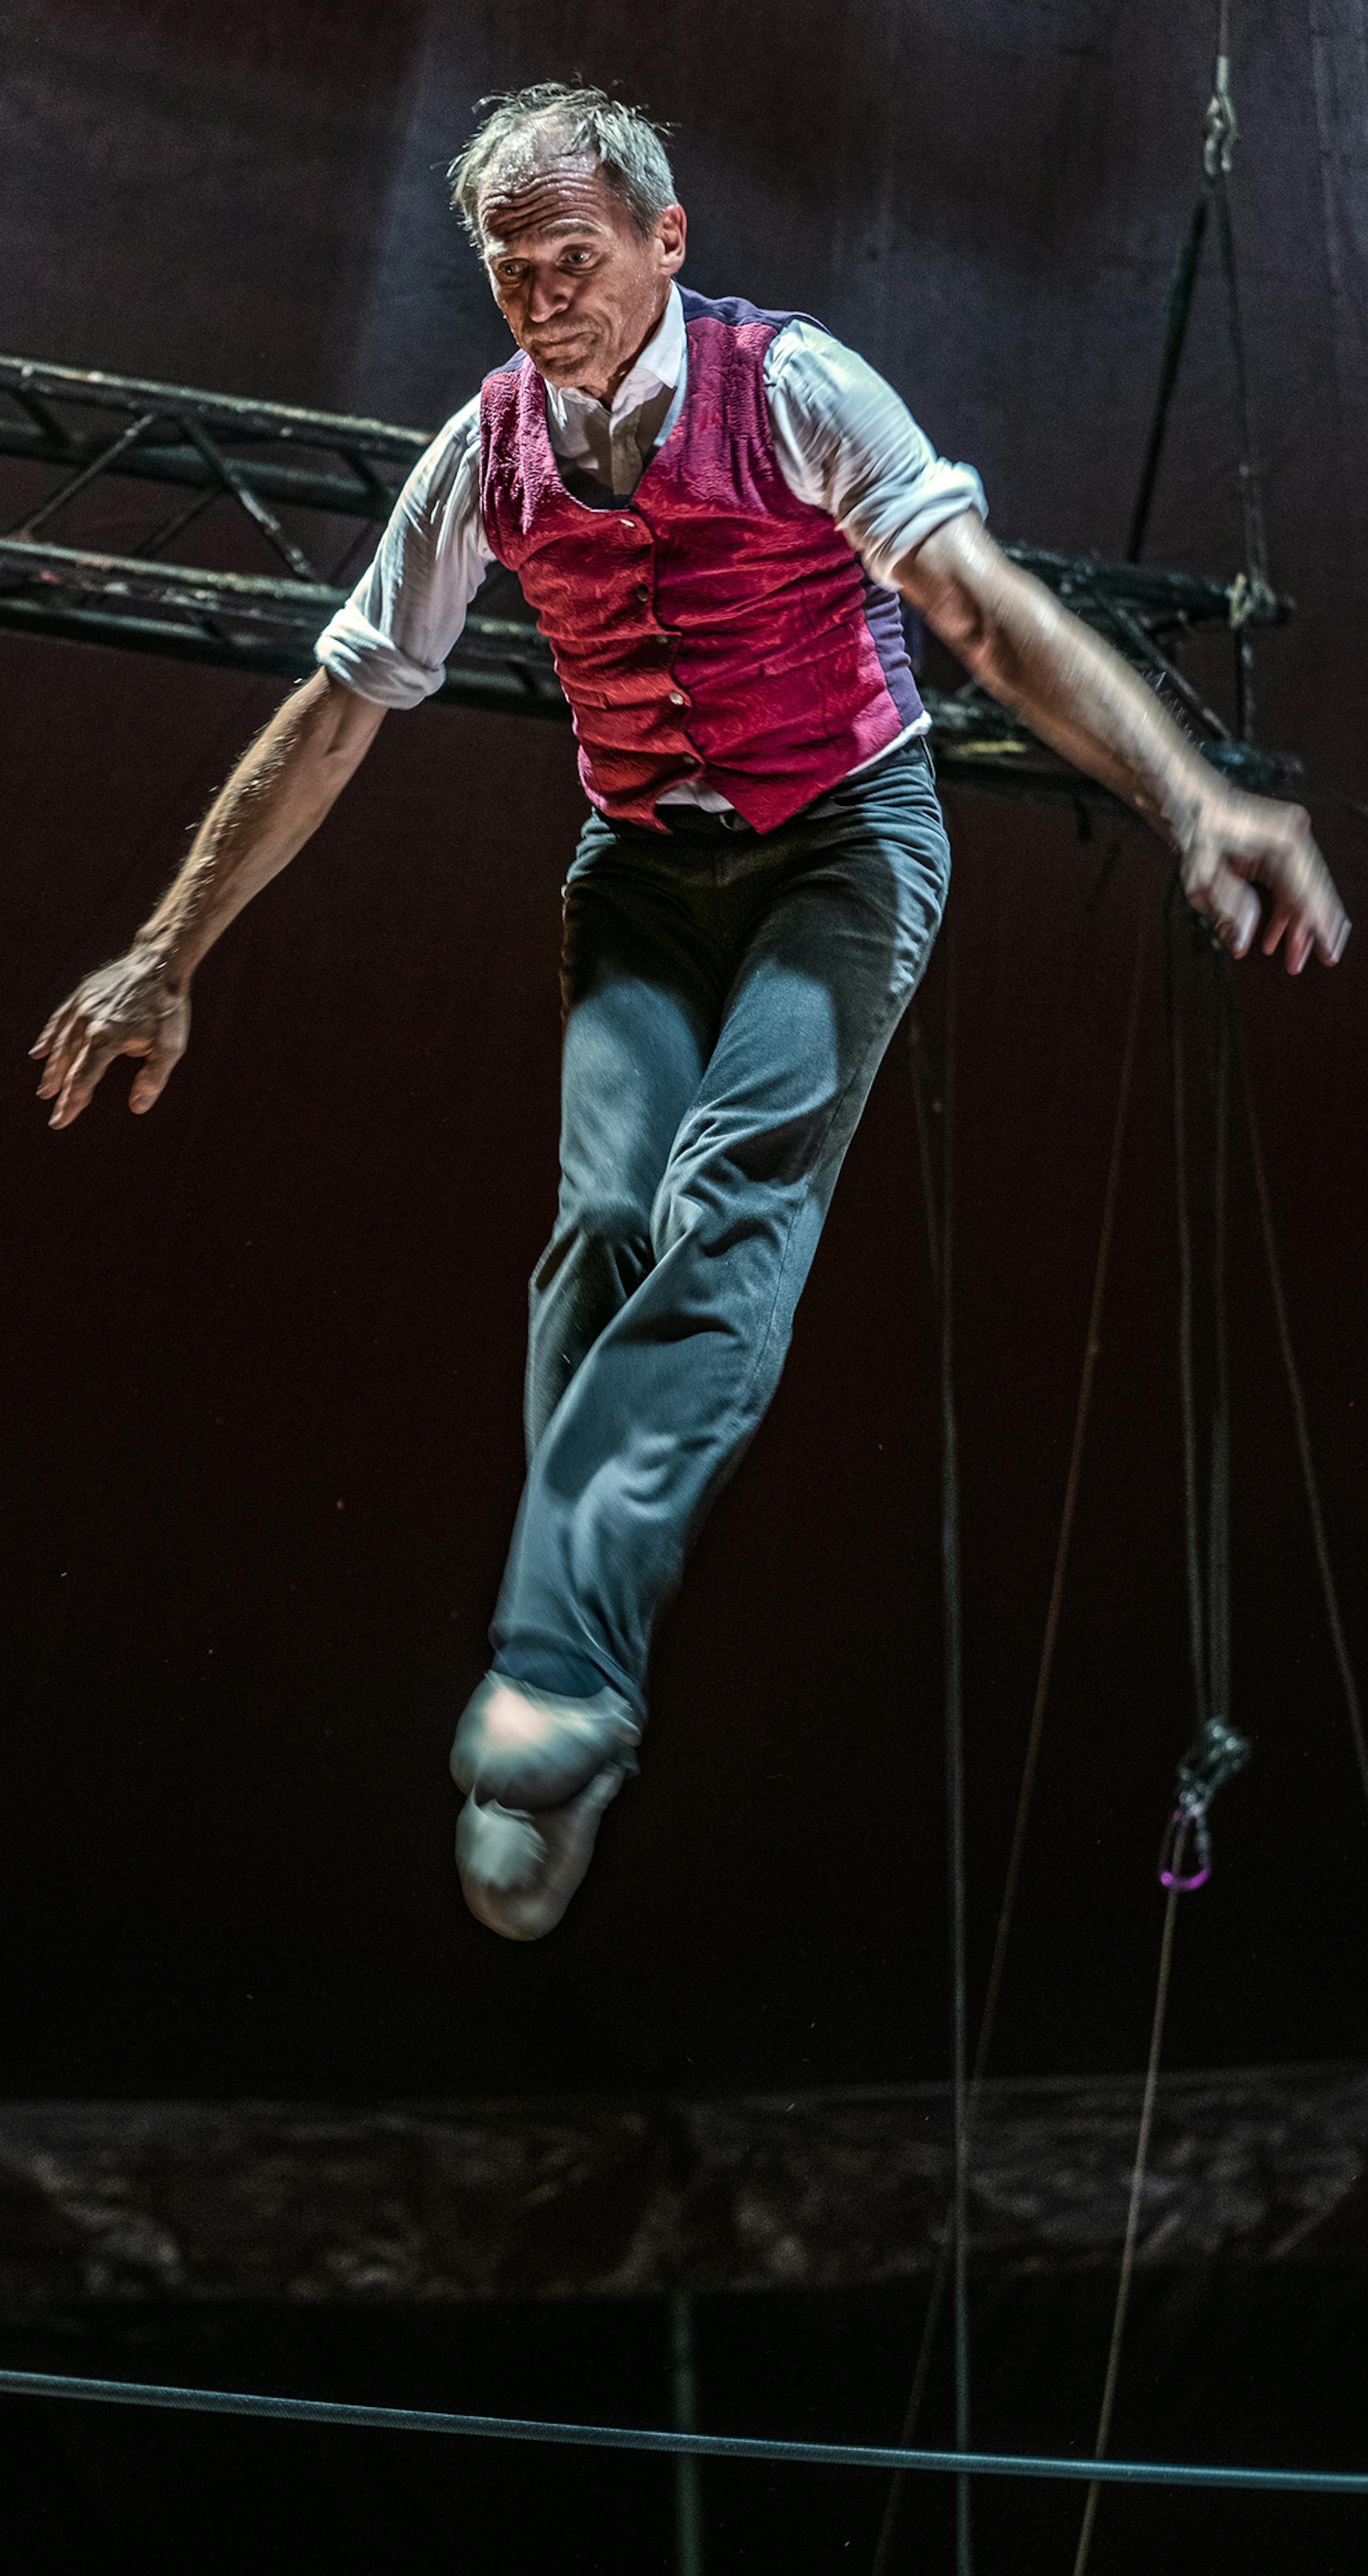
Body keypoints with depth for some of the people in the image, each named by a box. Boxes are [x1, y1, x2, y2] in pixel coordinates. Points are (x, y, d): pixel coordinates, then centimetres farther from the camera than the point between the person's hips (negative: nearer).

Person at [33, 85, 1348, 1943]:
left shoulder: (790, 386, -16)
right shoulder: (490, 448, -3)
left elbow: (984, 603, -29)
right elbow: (337, 712, 3)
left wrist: (1193, 802, -45)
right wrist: (168, 956, 4)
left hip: (844, 832, -3)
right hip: (644, 859, 4)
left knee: (738, 1187, -25)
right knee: (609, 1212, -16)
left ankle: (558, 1668, -36)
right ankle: (571, 1707, -14)